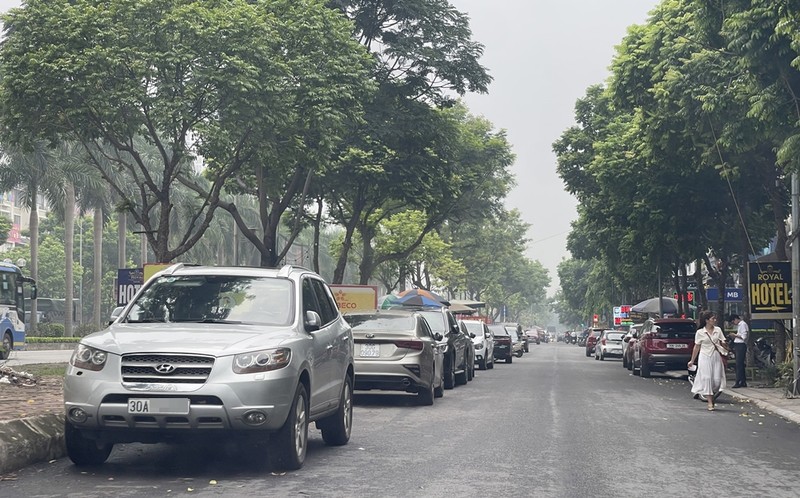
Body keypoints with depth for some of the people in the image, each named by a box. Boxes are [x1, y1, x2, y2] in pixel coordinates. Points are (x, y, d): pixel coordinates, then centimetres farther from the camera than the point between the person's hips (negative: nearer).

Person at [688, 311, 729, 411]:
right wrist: (692, 361, 8)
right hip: (705, 357, -3)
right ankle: (710, 402, -3)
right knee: (707, 378, -7)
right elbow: (697, 347, 6)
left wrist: (724, 345, -14)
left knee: (717, 379, -2)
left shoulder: (718, 330, 6)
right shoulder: (700, 332, -1)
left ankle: (711, 394, 26)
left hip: (716, 357, 3)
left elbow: (723, 343, 10)